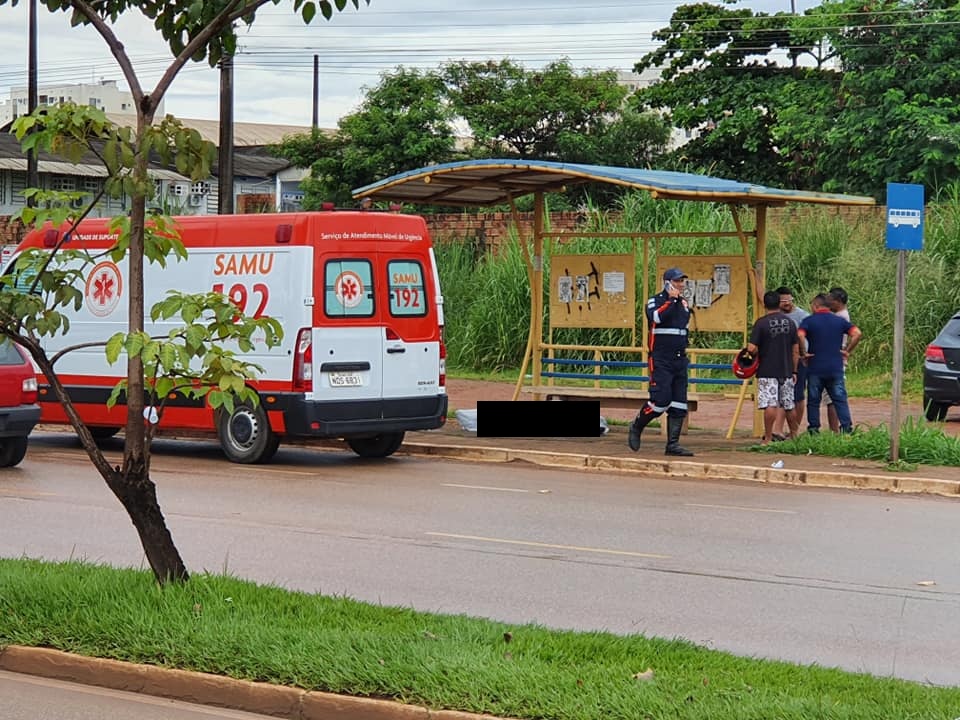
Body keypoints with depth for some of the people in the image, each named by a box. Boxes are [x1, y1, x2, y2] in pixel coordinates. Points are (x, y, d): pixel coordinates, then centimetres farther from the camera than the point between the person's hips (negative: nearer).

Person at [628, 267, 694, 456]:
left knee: (679, 404, 2)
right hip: (660, 360, -7)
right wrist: (671, 300, -20)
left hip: (680, 360, 7)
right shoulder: (656, 301, -5)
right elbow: (657, 317, -26)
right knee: (661, 400, -15)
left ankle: (673, 443, 6)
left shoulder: (683, 303, 15)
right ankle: (636, 426, 9)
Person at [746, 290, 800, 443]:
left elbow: (751, 348, -14)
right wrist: (794, 371, 15)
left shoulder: (761, 323, -9)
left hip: (767, 371, -5)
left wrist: (759, 355, 8)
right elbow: (796, 350, 8)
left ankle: (768, 438, -9)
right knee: (789, 405, 15)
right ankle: (794, 435, 26)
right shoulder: (790, 322, 6)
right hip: (786, 371, 5)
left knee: (770, 405, -7)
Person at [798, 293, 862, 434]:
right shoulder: (840, 321, 6)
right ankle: (847, 427, -4)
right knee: (840, 399, 5)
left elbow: (800, 335, -22)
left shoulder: (809, 321, -3)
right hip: (836, 368, 2)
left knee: (813, 401, 7)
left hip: (815, 368, -2)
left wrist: (803, 353, -9)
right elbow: (857, 333, -5)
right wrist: (847, 351, 2)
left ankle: (813, 429, 8)